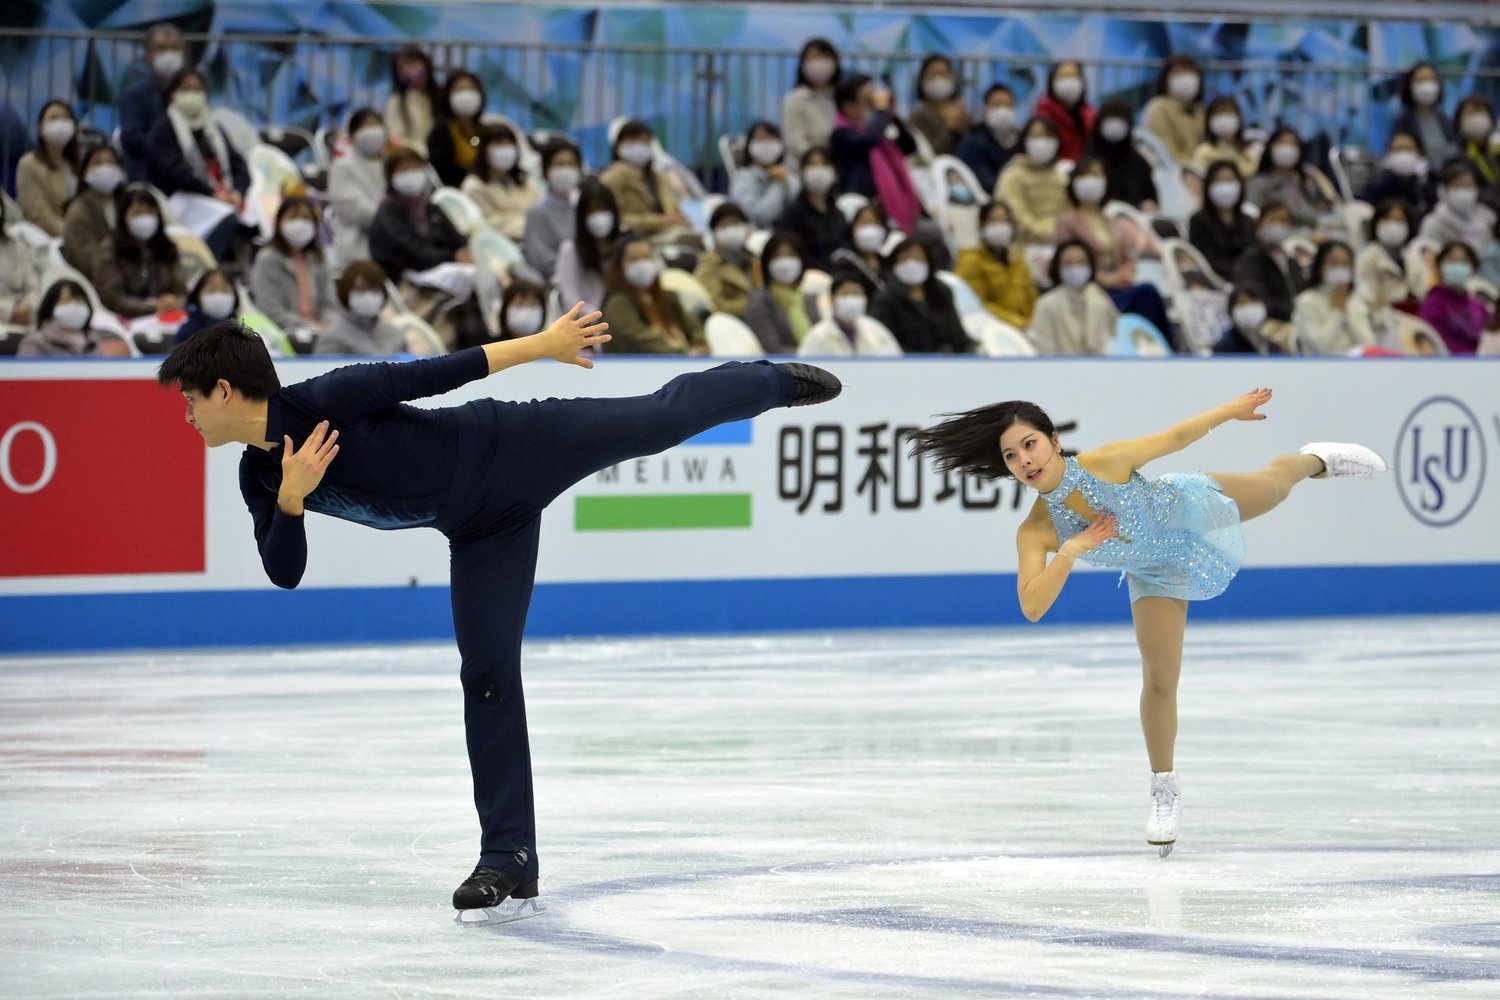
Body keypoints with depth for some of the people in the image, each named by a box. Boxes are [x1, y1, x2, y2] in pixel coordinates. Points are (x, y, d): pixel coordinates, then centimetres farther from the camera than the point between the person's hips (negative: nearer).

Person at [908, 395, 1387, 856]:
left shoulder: (1105, 462, -37)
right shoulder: (1036, 532, -31)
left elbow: (1175, 436, -22)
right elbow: (1032, 608, -37)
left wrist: (1232, 410, -9)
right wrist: (1070, 552, -47)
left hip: (1195, 506, -1)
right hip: (1159, 575, 1)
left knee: (1272, 484, 27)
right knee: (1159, 679, -2)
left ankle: (1316, 459, 64)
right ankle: (1165, 793, 19)